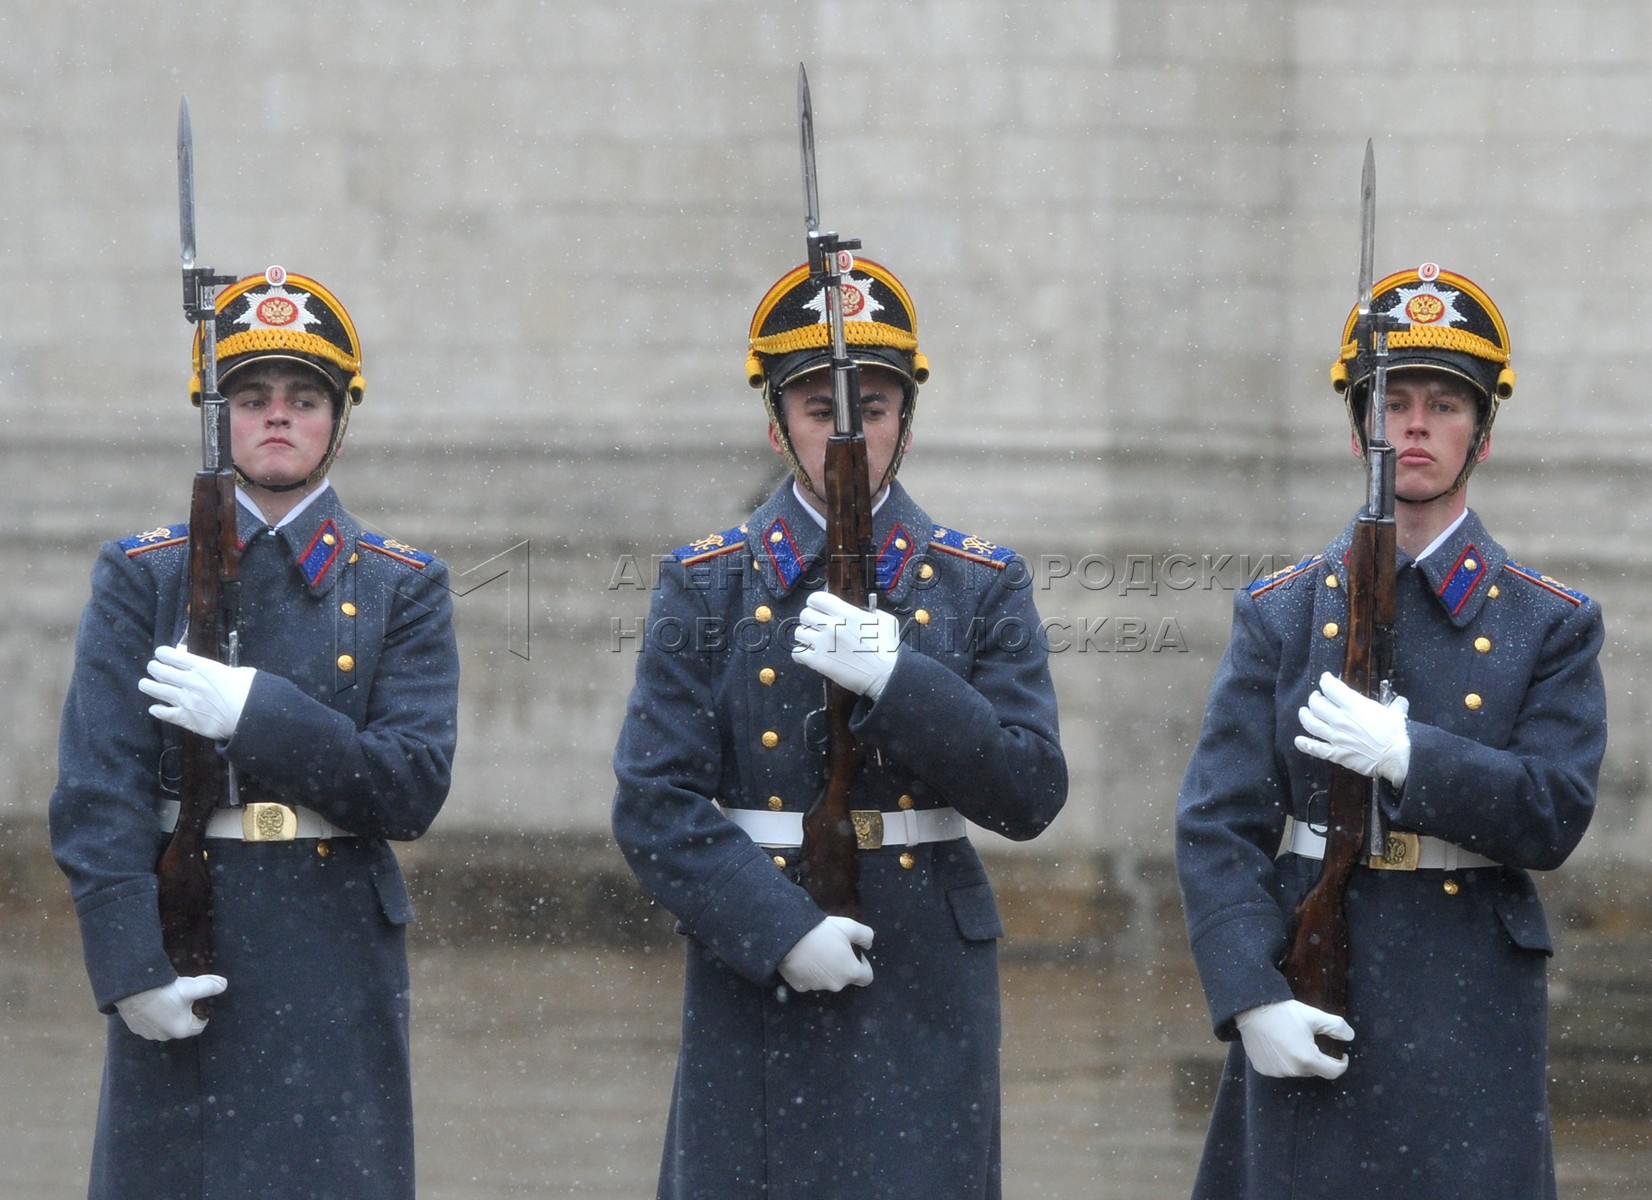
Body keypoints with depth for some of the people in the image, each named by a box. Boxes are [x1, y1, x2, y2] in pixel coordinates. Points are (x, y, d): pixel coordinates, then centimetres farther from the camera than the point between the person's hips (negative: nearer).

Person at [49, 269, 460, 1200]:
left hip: (337, 962, 0)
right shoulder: (142, 579, 5)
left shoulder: (404, 589, 7)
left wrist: (257, 712, -15)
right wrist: (131, 969, -14)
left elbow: (415, 789, -4)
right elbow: (97, 792, -3)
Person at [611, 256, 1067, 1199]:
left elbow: (1030, 795, -2)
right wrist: (780, 930, -15)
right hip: (757, 993, 0)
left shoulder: (985, 588, 7)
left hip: (924, 996, 0)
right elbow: (655, 804, -2)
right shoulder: (706, 587, 5)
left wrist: (898, 679, -16)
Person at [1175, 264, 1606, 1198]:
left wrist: (1408, 755, -18)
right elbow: (1217, 825, 1)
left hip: (1470, 1015, -1)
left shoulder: (1551, 624, 5)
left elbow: (1556, 818, -5)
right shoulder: (1282, 614, 7)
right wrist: (1253, 1002, -12)